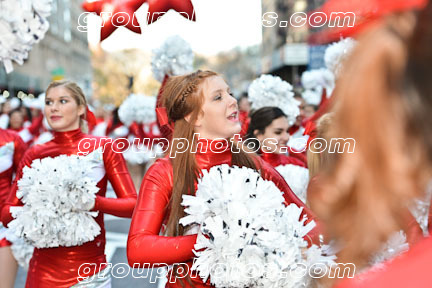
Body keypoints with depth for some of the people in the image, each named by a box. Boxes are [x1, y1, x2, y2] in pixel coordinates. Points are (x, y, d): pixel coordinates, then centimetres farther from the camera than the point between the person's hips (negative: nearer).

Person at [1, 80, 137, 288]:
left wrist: (95, 202, -24)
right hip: (45, 269, 2)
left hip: (91, 265, -2)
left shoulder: (103, 148, -3)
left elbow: (133, 205, -7)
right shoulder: (34, 154, 3)